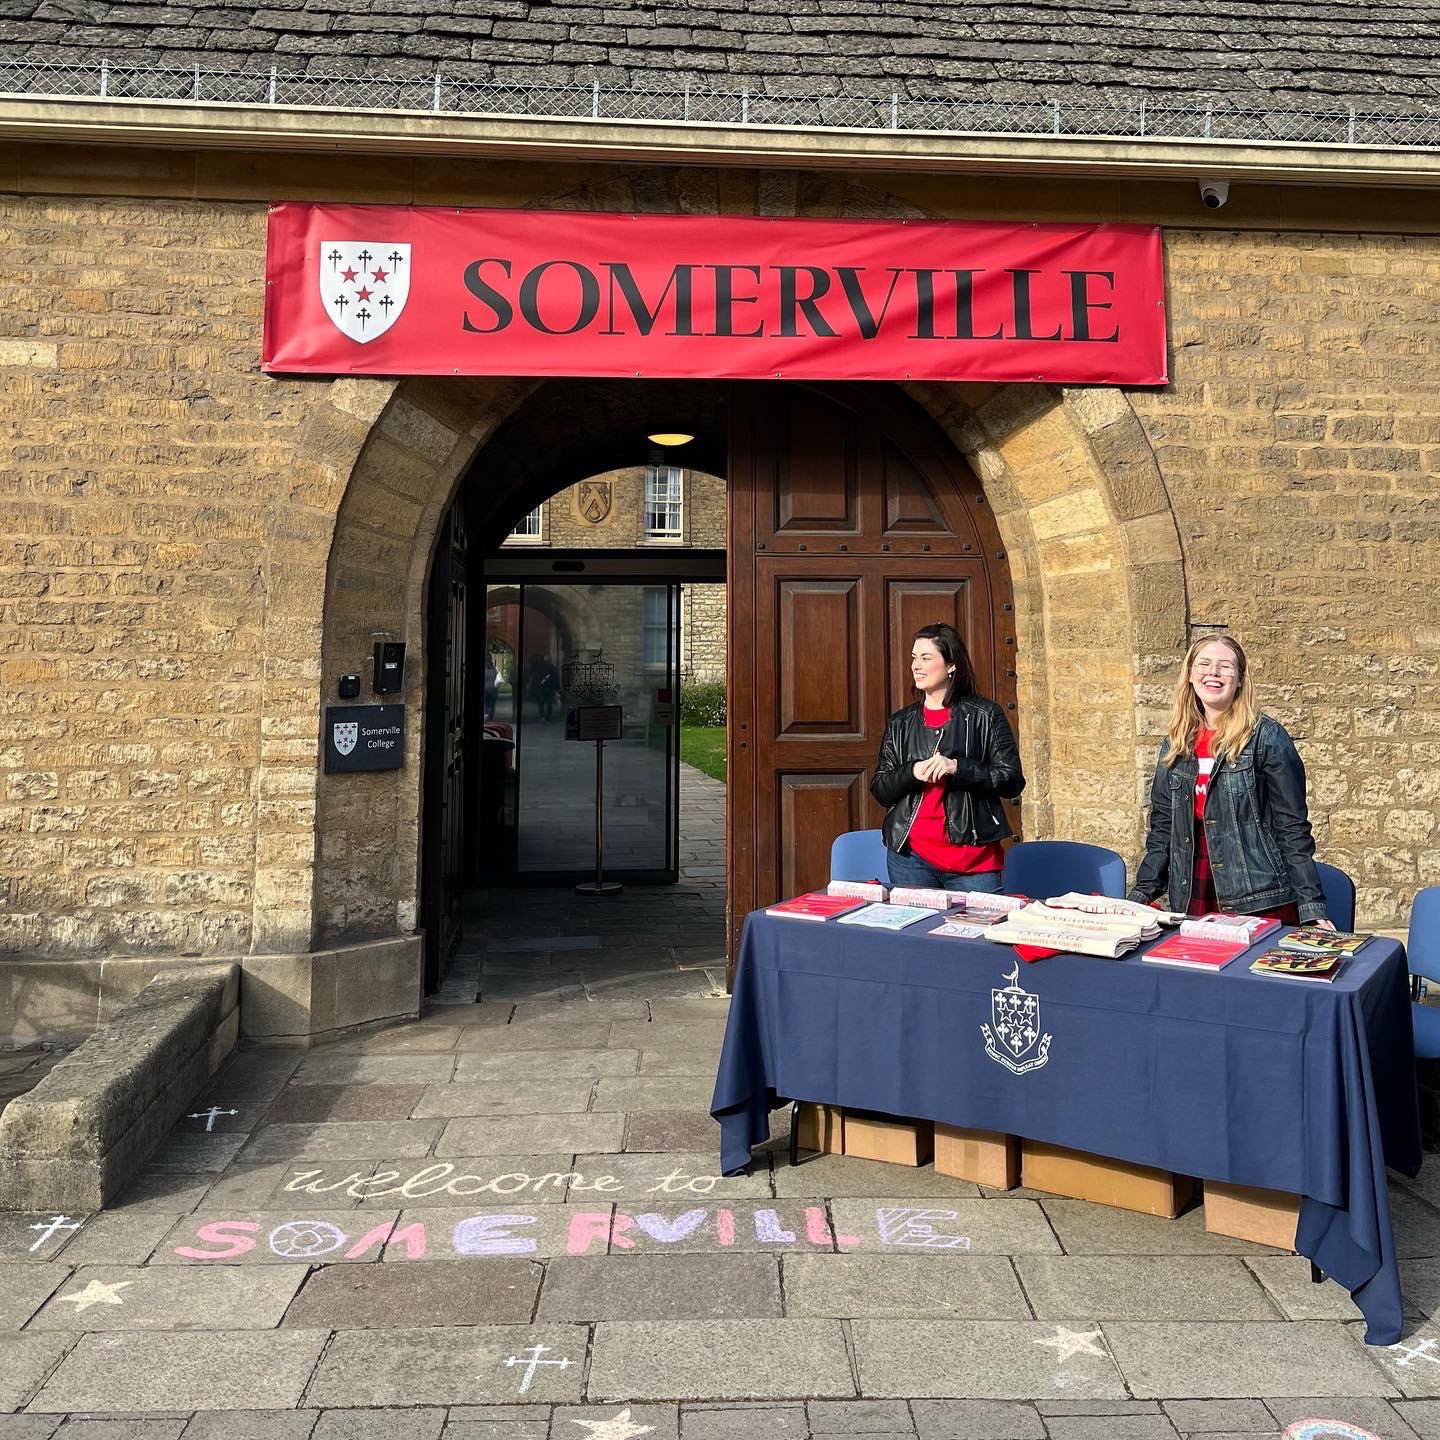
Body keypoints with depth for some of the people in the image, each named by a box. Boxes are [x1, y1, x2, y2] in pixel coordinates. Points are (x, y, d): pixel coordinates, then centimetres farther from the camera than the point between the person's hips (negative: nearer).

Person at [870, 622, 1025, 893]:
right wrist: (912, 773, -11)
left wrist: (957, 768, -17)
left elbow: (1012, 781, -4)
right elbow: (880, 790, 8)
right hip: (909, 856, 3)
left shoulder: (985, 715, 1)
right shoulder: (900, 722, 11)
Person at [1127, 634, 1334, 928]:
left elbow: (1293, 828, -8)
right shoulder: (1176, 742, 7)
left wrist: (1311, 906, -12)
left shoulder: (1267, 737, -7)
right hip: (1193, 901, 4)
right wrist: (1140, 893, 4)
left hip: (1261, 902, -4)